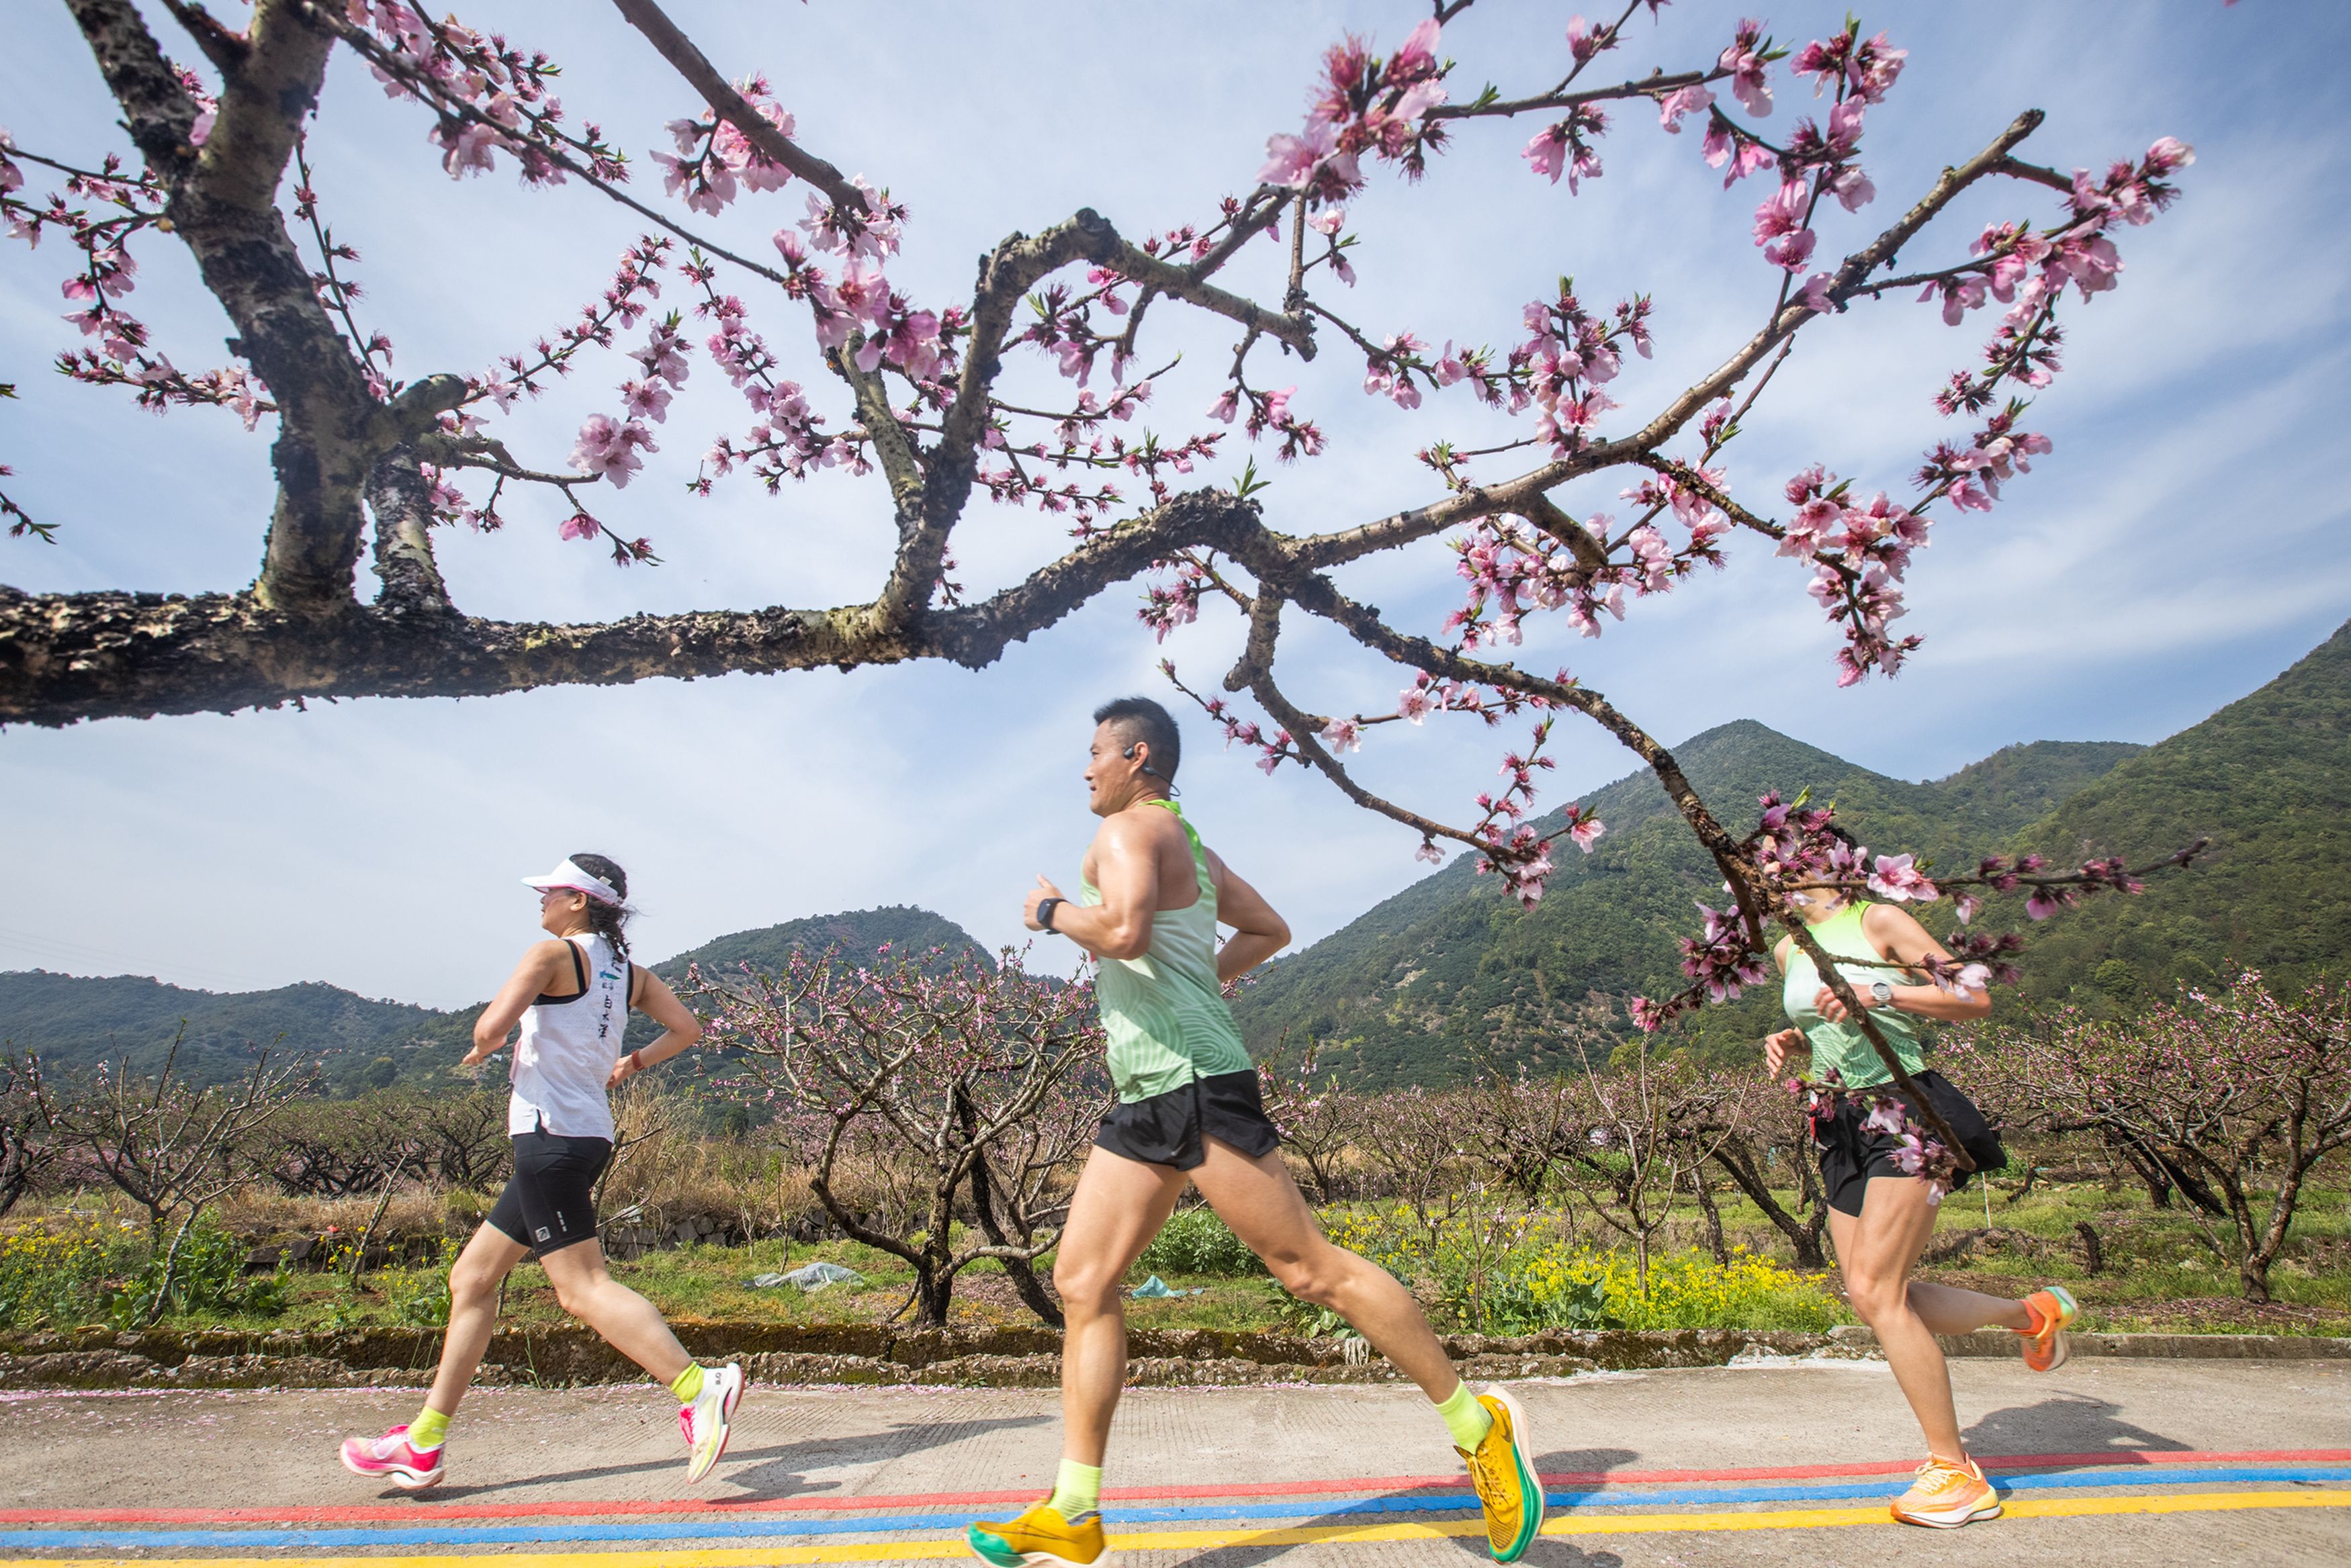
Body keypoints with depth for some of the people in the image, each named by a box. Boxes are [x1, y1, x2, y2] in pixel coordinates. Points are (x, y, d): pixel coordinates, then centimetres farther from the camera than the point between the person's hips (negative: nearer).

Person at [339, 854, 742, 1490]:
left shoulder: (553, 954, -9)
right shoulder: (629, 972, 13)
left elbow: (494, 1025, -21)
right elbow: (688, 1029, 12)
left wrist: (483, 1046, 1)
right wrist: (633, 1063, 22)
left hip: (551, 1133, -9)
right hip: (586, 1135, 9)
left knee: (582, 1287, -12)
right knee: (471, 1280, 17)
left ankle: (699, 1387, -20)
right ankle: (423, 1446, 26)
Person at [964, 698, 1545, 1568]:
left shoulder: (1129, 829, -7)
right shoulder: (1189, 843, 21)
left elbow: (1124, 931, -28)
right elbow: (1270, 931, 29)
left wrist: (1051, 911, -10)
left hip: (1195, 1082, -10)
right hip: (1146, 1101, 10)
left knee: (1310, 1269, -5)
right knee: (1082, 1284, 6)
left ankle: (1478, 1425, 9)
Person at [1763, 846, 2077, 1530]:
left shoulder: (1878, 920, -6)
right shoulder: (1789, 949, 13)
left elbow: (1974, 997, -10)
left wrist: (1876, 993, -20)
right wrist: (1793, 1040, 5)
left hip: (1903, 1113, -7)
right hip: (1842, 1130, 7)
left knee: (1875, 1292, -13)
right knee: (1876, 1296, 6)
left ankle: (1956, 1473, 2)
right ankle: (2033, 1313, 29)